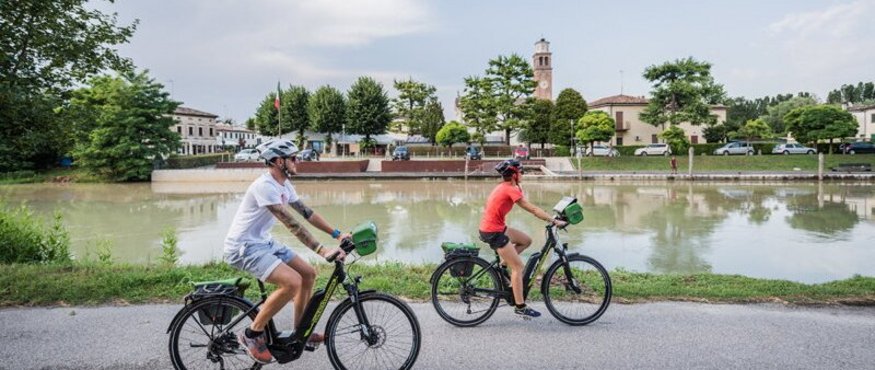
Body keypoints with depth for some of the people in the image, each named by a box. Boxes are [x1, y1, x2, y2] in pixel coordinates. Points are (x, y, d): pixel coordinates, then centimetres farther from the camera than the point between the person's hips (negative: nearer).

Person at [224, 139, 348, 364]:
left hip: (263, 242, 10)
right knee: (292, 281, -26)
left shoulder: (284, 185, 6)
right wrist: (322, 250, -34)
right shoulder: (265, 186, -24)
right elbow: (291, 224, -30)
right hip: (243, 247, -10)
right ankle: (252, 334, -9)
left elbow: (306, 213, 9)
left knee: (308, 273, 6)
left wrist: (337, 235, 3)